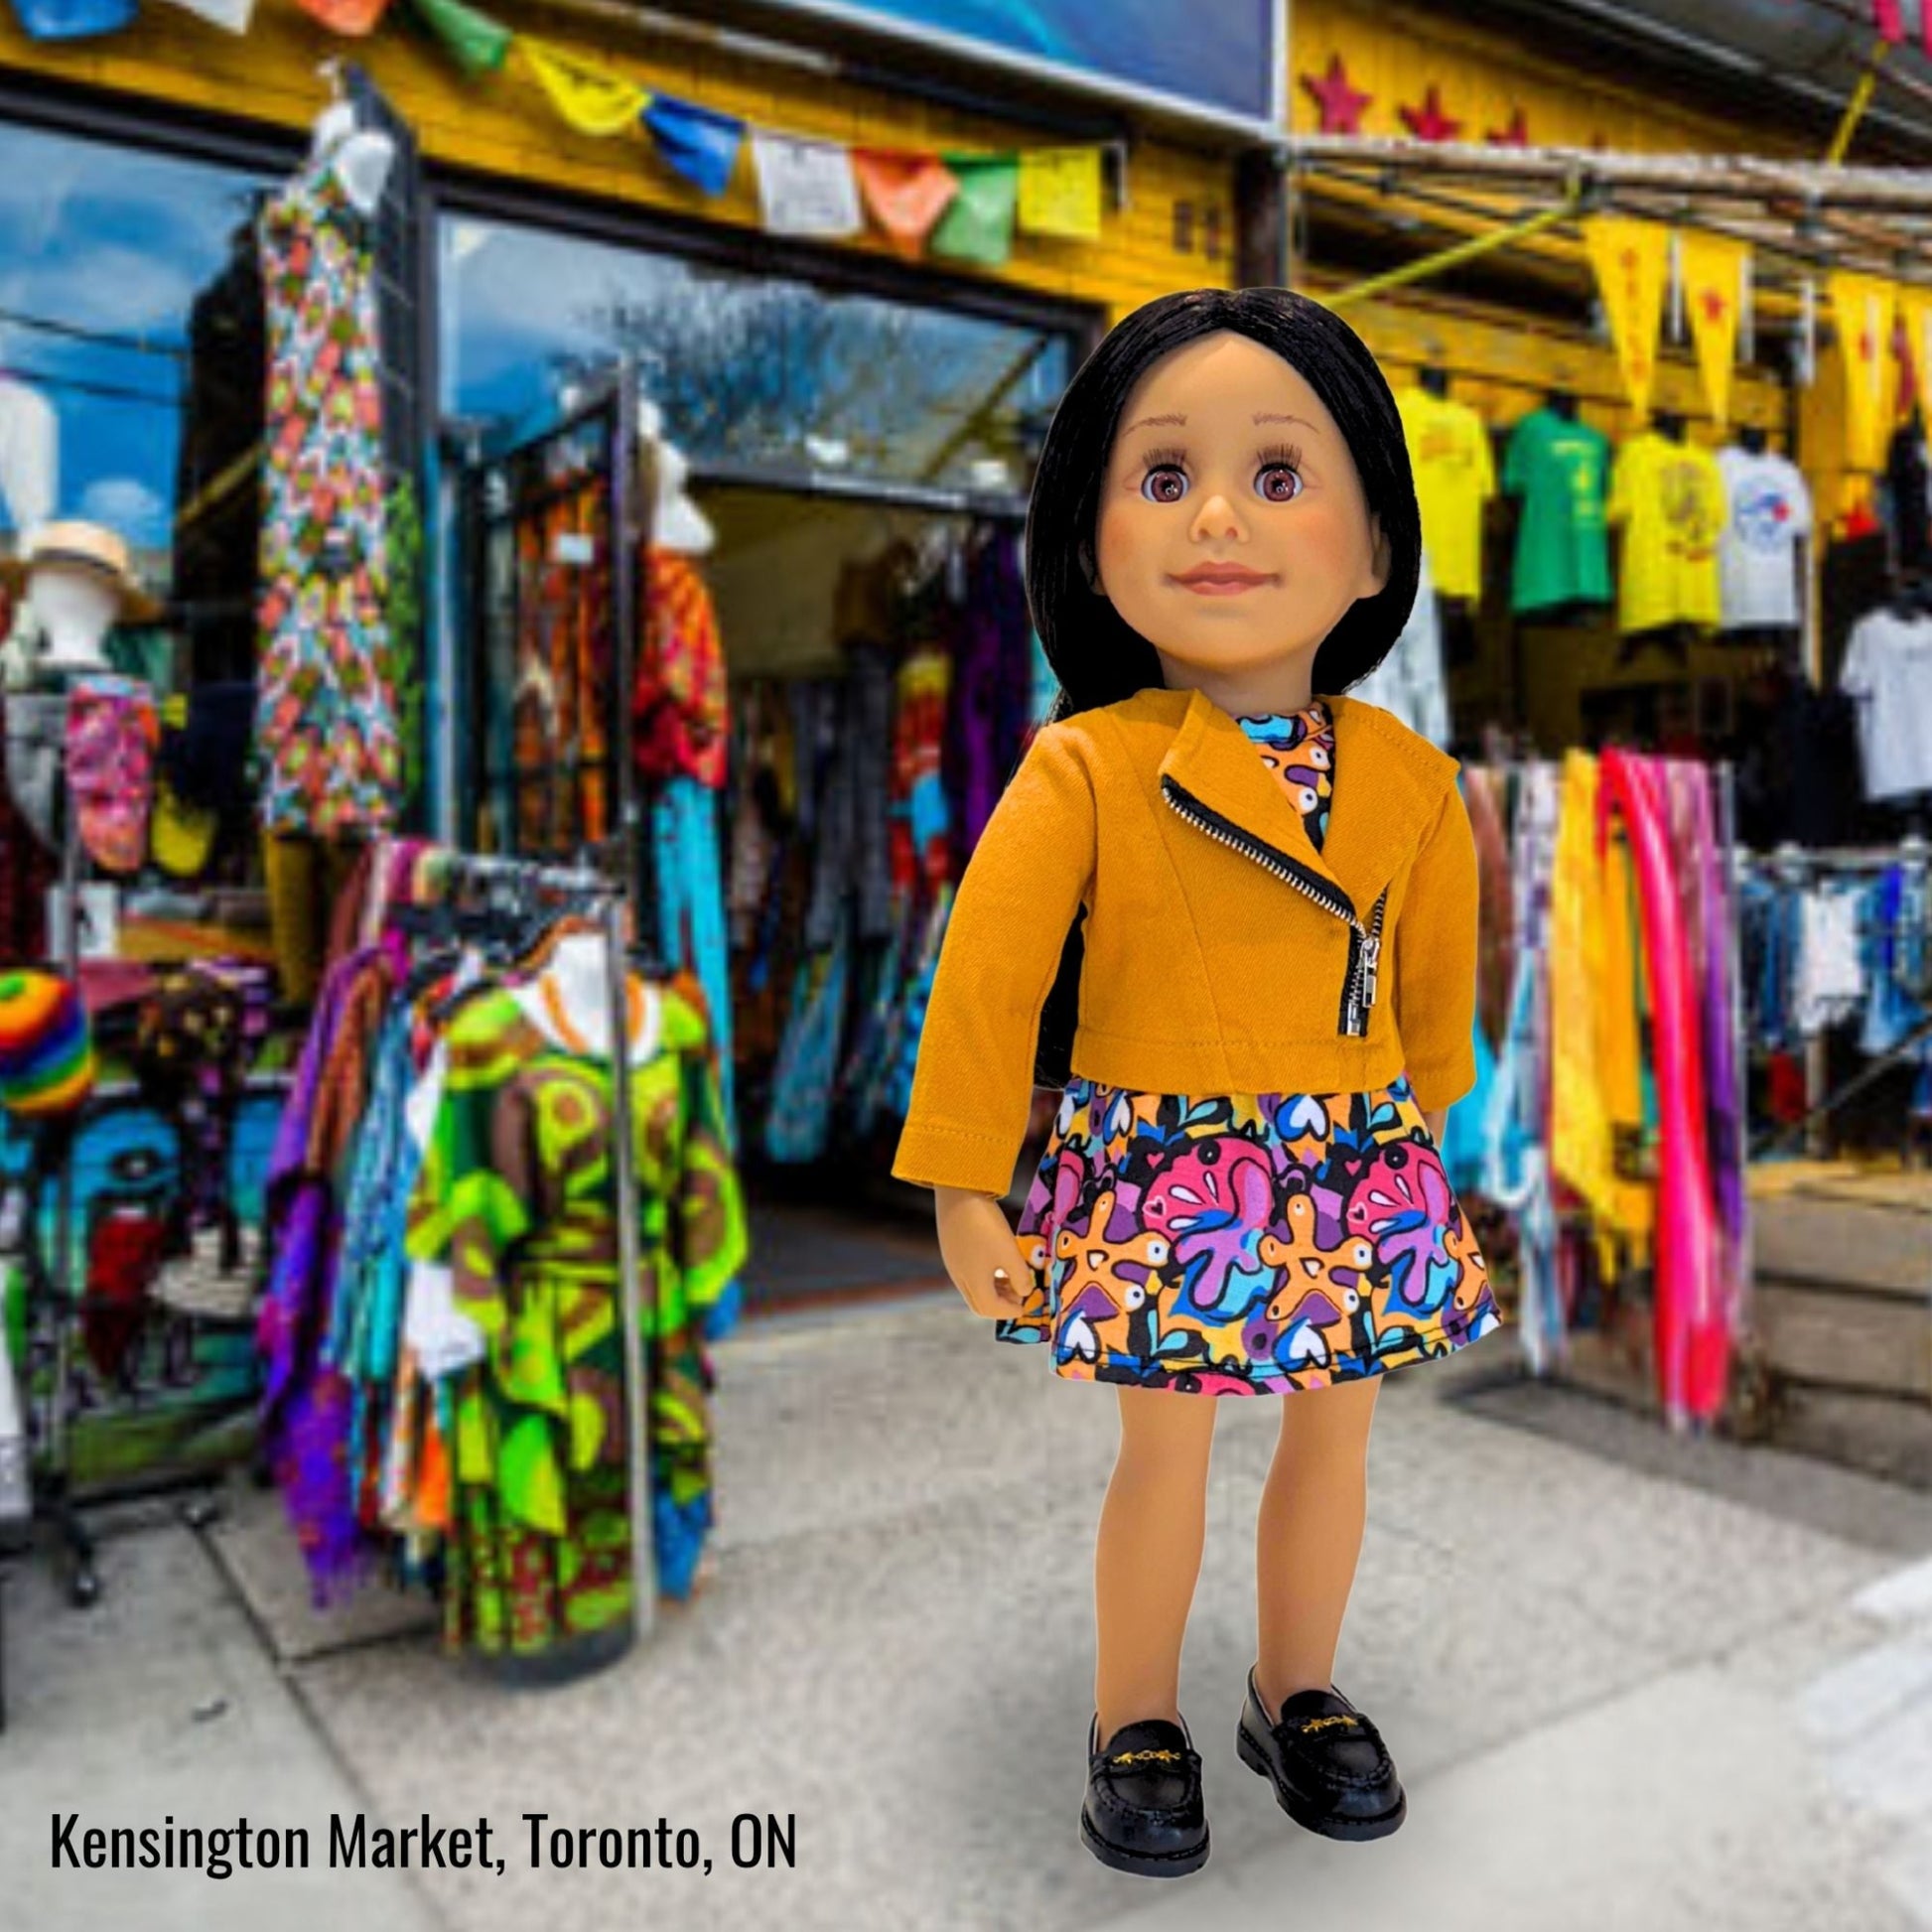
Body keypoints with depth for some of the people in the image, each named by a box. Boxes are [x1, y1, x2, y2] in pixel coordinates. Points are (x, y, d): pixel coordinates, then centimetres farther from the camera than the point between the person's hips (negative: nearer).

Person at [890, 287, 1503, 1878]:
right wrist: (967, 1188, -10)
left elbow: (1439, 977, 10)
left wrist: (1416, 1130, 19)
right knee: (1167, 1453, 9)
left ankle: (1300, 1694, 42)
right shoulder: (1085, 770, -15)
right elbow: (987, 975, -12)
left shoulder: (1412, 781, -4)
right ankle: (1138, 1722, 34)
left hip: (1361, 1171, 4)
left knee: (1333, 1443, 17)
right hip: (1163, 1174, -3)